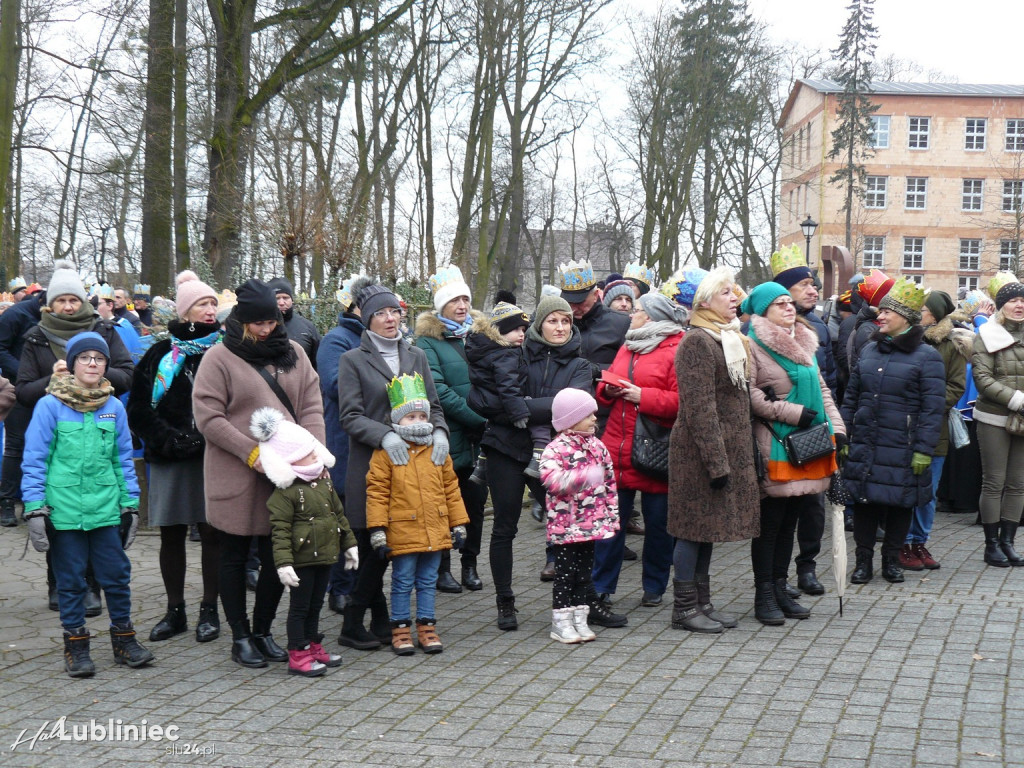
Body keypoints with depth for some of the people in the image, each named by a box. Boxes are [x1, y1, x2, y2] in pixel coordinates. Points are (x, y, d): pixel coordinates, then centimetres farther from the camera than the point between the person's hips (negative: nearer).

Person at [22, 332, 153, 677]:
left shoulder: (114, 407, 6)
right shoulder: (50, 406, -4)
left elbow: (124, 459, 13)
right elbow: (34, 461, -3)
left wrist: (130, 504, 10)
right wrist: (35, 508, -7)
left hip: (106, 509, 3)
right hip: (64, 510, -3)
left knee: (117, 575, 6)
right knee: (71, 580, 7)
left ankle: (123, 639, 21)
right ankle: (76, 645, 19)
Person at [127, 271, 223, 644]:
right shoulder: (162, 354, 7)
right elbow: (139, 407, 5)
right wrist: (170, 439, -7)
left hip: (213, 456, -1)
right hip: (171, 457, 1)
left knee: (211, 530, 0)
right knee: (171, 534, 6)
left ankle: (209, 610, 11)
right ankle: (175, 611, 16)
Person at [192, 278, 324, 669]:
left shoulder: (293, 353, 10)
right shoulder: (219, 358, -3)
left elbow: (311, 406, 6)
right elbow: (208, 417, -10)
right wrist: (251, 452, -17)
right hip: (236, 479, -4)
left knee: (277, 557, 8)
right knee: (235, 557, 9)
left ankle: (262, 631, 26)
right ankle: (240, 638, 21)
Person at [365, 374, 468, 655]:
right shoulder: (386, 453, -7)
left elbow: (451, 489, 13)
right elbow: (376, 493, -7)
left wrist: (458, 524, 11)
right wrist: (377, 531, -11)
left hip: (435, 532, 4)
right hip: (402, 533, -4)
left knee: (428, 581, 12)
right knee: (403, 582, 5)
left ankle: (427, 626, 21)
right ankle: (401, 629, 15)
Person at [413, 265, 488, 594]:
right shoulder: (427, 341, -6)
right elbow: (438, 391, -16)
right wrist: (478, 417, -19)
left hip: (479, 439, 5)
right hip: (448, 439, -5)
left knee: (476, 501, 10)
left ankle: (470, 564, 23)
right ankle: (441, 569, 16)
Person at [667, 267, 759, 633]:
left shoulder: (729, 339, 15)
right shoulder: (697, 342, -15)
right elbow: (699, 410, -20)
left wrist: (729, 458, 17)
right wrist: (717, 462, -21)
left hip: (728, 448, 9)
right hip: (700, 451, -9)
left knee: (707, 526, 13)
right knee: (695, 527, -2)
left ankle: (701, 602, 21)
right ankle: (684, 608, 5)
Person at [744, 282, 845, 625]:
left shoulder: (805, 343, 17)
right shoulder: (753, 344, -7)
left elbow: (821, 388, 19)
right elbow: (749, 393, -15)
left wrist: (836, 427, 8)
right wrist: (794, 413, -16)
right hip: (774, 445, -7)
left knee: (790, 520, 12)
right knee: (770, 522, -1)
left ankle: (779, 588, 21)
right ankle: (764, 594, 8)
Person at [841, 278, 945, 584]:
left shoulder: (926, 357, -5)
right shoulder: (869, 350, 11)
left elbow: (932, 408, -8)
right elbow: (851, 397, 14)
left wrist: (924, 450, -13)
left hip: (902, 450, -4)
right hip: (864, 445, 4)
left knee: (900, 503, 6)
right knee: (864, 501, 6)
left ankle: (891, 561, 21)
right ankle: (863, 560, 17)